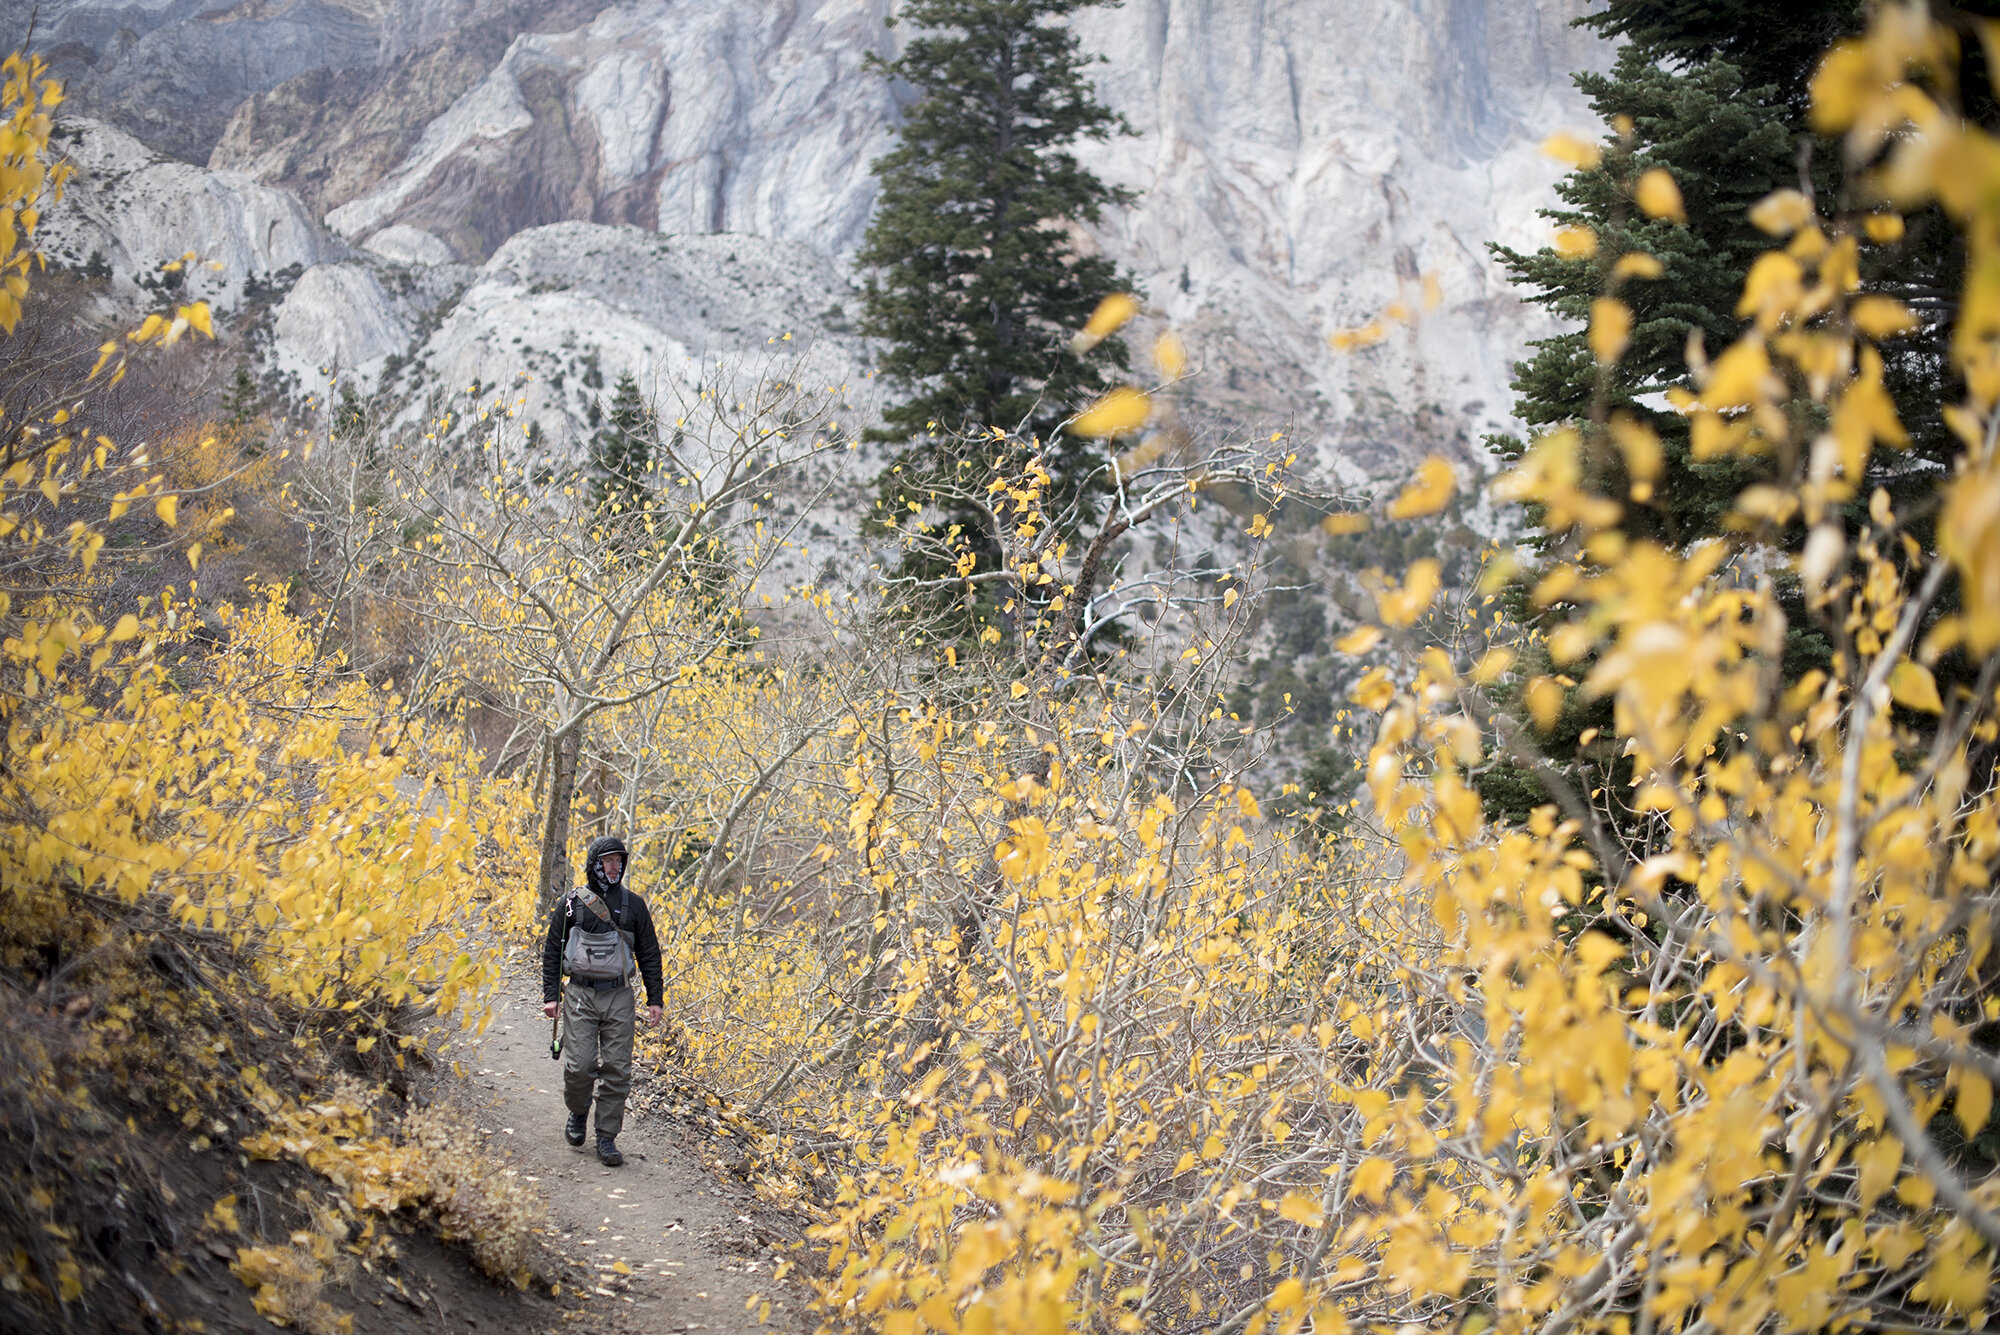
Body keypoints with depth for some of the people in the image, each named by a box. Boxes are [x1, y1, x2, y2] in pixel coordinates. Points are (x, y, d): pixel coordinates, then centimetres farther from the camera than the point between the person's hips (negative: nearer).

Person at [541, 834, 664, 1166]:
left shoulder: (633, 905, 7)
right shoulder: (572, 904, 4)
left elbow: (649, 955, 11)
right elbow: (552, 951, 8)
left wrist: (654, 999, 6)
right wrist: (551, 995, 0)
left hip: (619, 997, 1)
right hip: (580, 995, -1)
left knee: (616, 1070, -2)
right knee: (579, 1066, -9)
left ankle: (607, 1139, 7)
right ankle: (578, 1113, 22)